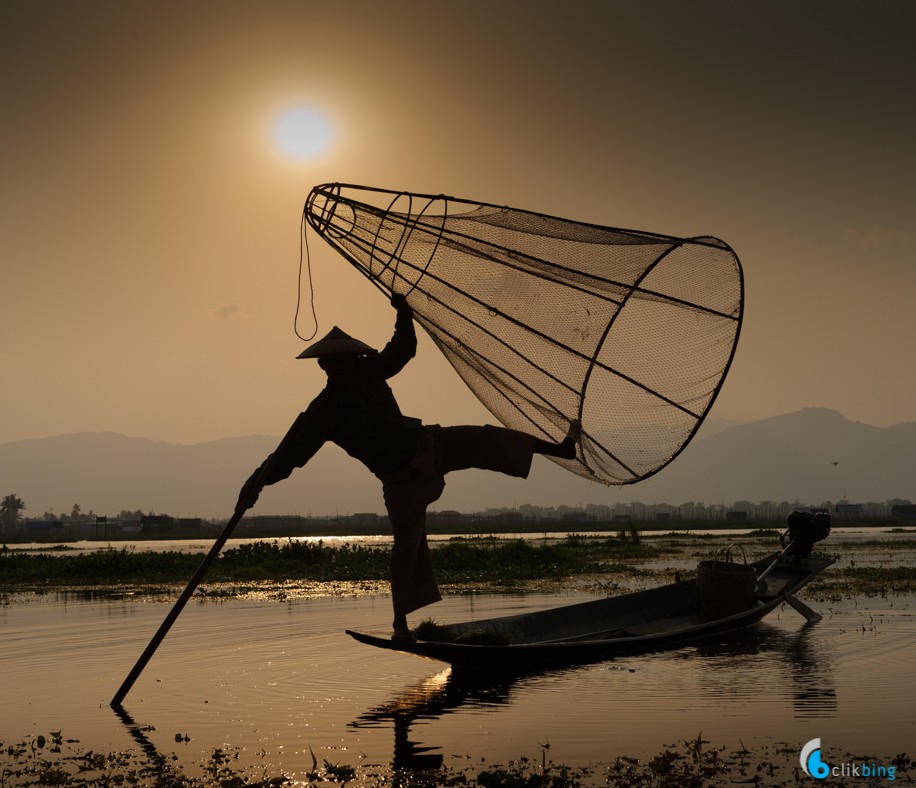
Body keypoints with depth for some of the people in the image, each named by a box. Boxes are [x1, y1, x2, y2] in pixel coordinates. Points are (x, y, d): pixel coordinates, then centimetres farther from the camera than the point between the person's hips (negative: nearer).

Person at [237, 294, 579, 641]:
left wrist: (405, 316, -10)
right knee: (407, 544, -4)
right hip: (401, 476, -4)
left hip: (427, 444, 4)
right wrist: (257, 483, -35)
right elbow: (288, 453, -25)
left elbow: (403, 349, 7)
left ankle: (559, 448, 4)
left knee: (487, 440, -7)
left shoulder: (369, 370, -9)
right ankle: (401, 622, 7)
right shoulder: (322, 412, -21)